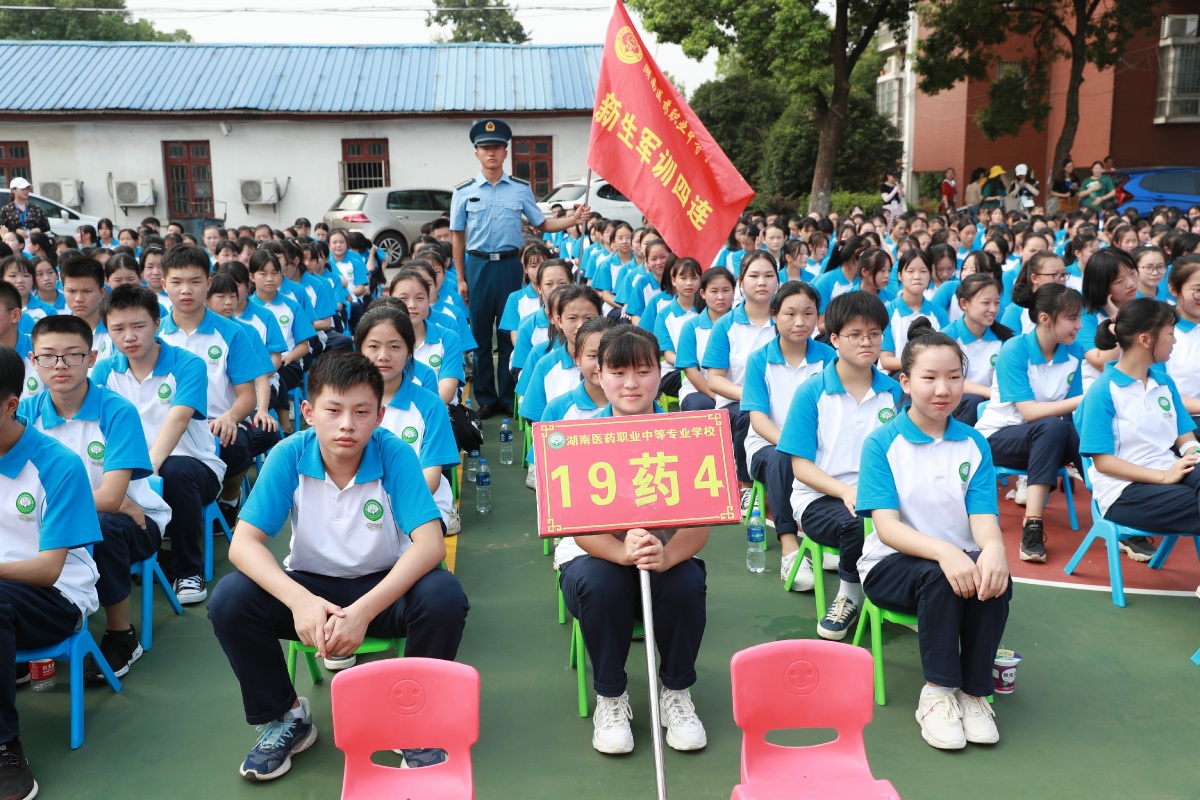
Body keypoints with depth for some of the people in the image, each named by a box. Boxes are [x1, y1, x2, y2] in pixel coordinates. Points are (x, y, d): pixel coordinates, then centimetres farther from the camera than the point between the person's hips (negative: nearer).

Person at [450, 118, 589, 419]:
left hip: (510, 265, 0)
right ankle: (485, 398, 14)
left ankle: (509, 398, 14)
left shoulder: (521, 189, 6)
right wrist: (461, 279, 1)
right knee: (480, 334, 4)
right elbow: (457, 236, 6)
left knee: (511, 334, 4)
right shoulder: (464, 191, 4)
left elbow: (542, 224, 9)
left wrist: (571, 219, -9)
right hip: (478, 266, 0)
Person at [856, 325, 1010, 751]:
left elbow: (983, 516, -6)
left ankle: (974, 691, -13)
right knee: (937, 578, -35)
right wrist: (943, 551, -35)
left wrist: (993, 548, -32)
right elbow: (886, 525, -16)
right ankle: (937, 692, -19)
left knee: (996, 579, -30)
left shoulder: (975, 445, 4)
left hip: (959, 558, 3)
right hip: (892, 564, -3)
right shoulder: (882, 443, -6)